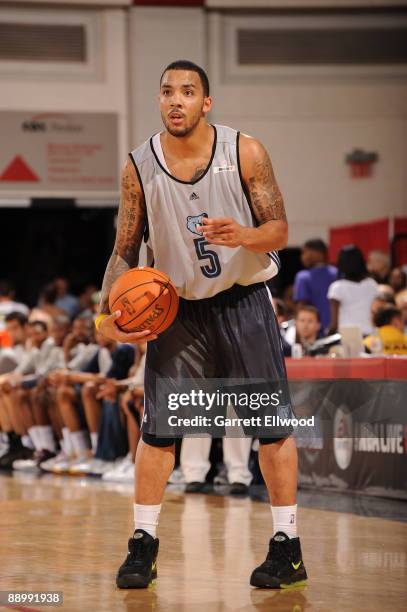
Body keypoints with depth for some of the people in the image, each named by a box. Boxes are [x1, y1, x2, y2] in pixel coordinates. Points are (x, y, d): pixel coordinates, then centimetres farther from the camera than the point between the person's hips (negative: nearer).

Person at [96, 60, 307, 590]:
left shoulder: (245, 153, -12)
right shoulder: (140, 166, -7)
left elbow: (279, 232, -9)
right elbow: (126, 250, 1)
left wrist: (244, 235, -31)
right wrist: (106, 313, -13)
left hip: (243, 300, -1)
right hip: (178, 306, 1)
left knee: (272, 423, -2)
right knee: (157, 427, -2)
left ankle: (287, 547, 4)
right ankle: (143, 544, 7)